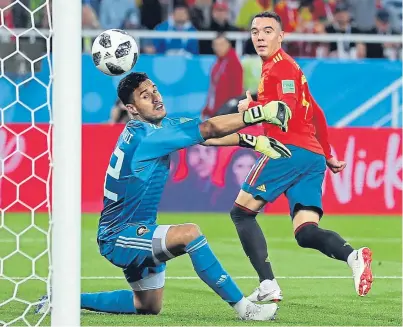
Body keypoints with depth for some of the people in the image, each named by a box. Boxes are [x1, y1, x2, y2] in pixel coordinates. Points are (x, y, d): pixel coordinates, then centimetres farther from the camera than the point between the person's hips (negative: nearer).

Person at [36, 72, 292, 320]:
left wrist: (251, 141, -7)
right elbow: (209, 129, -26)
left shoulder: (159, 127, 4)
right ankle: (245, 308, -26)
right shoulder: (143, 136, -24)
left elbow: (207, 137, 5)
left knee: (150, 306, 21)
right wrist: (260, 114, -24)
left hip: (137, 231, 10)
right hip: (119, 238, -10)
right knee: (190, 234, -30)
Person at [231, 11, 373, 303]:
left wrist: (250, 107, -5)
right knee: (306, 233, -2)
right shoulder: (287, 66, 27)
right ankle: (353, 255, -30)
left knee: (242, 212, 0)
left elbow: (286, 108, -18)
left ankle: (268, 285, -12)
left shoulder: (280, 66, -3)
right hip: (313, 157, 9)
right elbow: (316, 114, 33)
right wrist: (327, 156, 37)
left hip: (290, 150, -9)